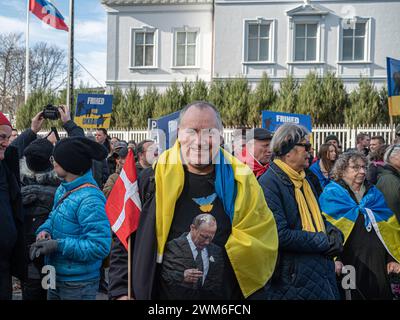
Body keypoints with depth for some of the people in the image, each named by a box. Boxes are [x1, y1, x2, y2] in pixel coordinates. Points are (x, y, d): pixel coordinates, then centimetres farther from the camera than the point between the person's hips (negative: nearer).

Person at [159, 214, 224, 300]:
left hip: (206, 297, 1)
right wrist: (182, 276, -21)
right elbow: (164, 276, -7)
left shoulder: (216, 250, 11)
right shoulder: (174, 246, -3)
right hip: (179, 297, -1)